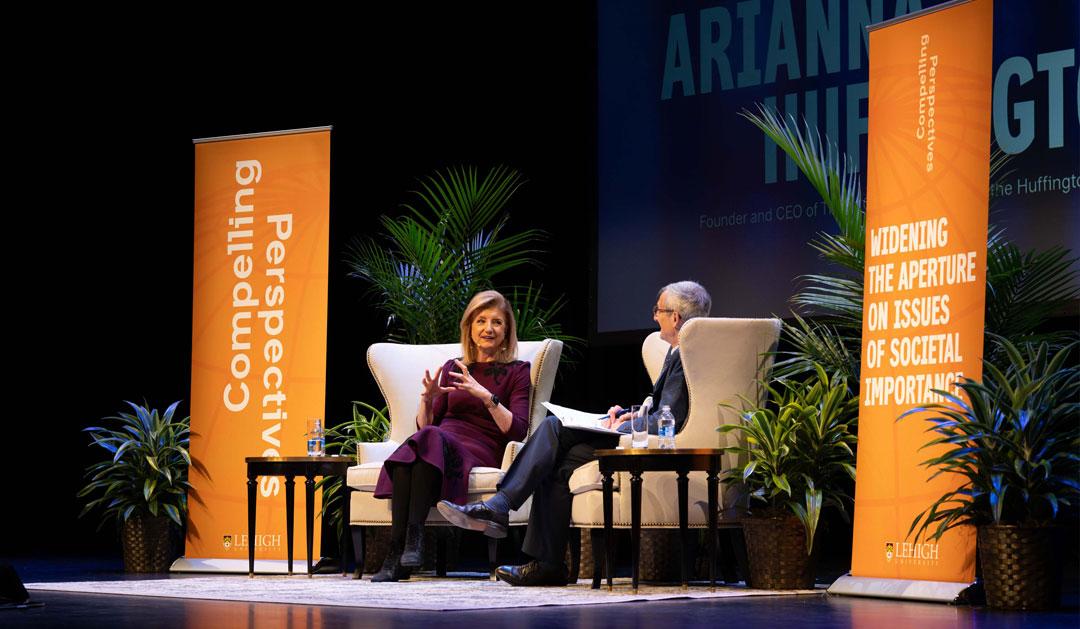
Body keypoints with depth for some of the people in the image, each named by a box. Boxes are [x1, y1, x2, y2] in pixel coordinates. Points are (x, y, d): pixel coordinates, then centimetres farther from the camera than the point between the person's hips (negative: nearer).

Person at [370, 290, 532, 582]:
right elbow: (425, 424, 24)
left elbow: (518, 432, -1)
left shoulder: (516, 372, 13)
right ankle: (397, 557, -43)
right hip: (441, 446, 4)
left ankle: (414, 534, -43)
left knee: (431, 439, -36)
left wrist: (486, 396, -13)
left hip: (479, 453, -3)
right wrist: (427, 398, 3)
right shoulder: (452, 368, 26)